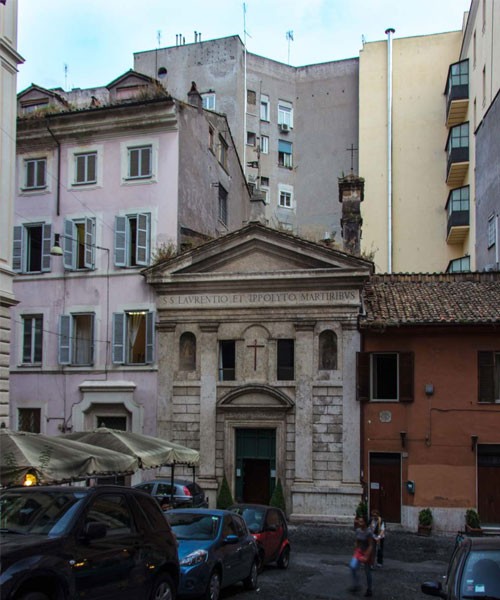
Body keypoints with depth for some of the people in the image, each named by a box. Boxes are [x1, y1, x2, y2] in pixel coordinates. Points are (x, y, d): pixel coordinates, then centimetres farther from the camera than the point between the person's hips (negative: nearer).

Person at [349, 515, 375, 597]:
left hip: (367, 553, -5)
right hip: (359, 551, 5)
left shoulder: (369, 532, -21)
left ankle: (369, 590, 27)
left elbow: (371, 545, -20)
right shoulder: (358, 530, -1)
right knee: (352, 566, -16)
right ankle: (356, 585, -2)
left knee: (367, 572, 8)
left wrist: (366, 557, -22)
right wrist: (355, 552, 13)